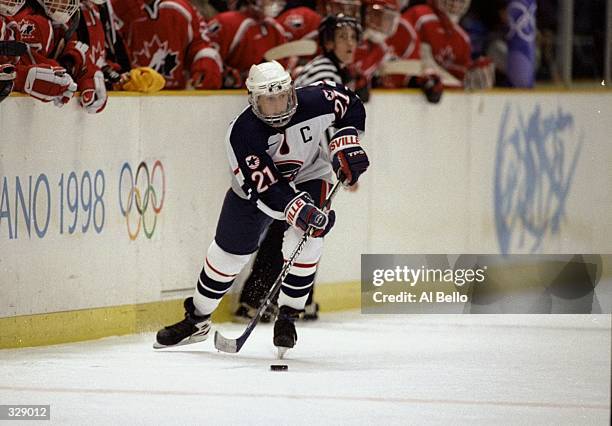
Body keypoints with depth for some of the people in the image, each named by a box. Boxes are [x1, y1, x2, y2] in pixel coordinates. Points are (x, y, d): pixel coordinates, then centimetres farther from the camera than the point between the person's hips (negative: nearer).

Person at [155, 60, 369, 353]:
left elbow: (350, 105, -6)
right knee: (227, 253, 5)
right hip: (255, 186, -1)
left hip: (308, 176, 1)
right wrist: (301, 211, -50)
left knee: (304, 242, -23)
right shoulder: (242, 133, -34)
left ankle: (287, 317, -4)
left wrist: (346, 145, -18)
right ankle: (197, 320, 27)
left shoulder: (314, 101, -28)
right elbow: (267, 186, -38)